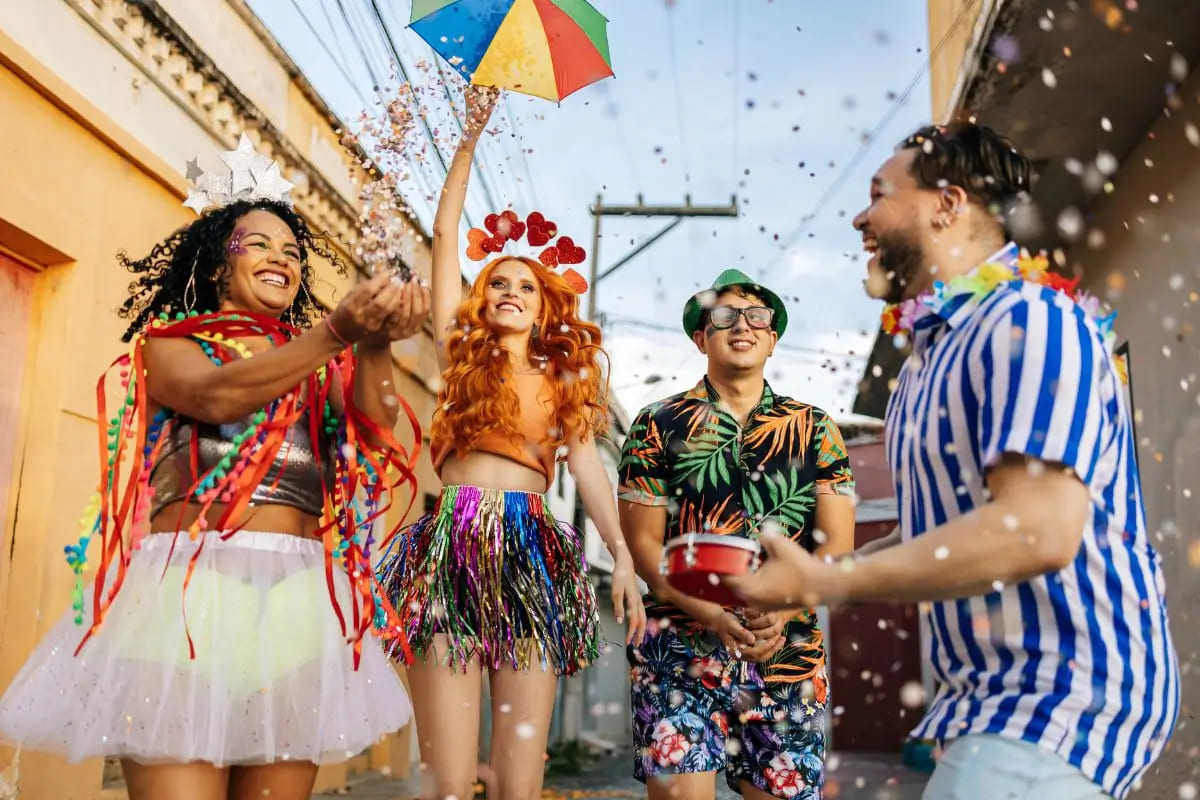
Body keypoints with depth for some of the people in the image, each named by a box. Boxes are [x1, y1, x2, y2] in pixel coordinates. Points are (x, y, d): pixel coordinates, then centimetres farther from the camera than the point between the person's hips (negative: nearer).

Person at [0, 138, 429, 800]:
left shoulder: (322, 364, 18)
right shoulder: (169, 340, 10)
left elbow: (372, 434, -1)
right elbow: (218, 396, -12)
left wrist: (375, 347, -21)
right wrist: (339, 331, -24)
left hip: (300, 599, 3)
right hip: (192, 586, -3)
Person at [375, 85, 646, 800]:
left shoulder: (564, 377, 19)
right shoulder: (461, 352, 16)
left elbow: (586, 464, 9)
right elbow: (445, 236, 14)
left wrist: (623, 559, -2)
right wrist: (469, 140, 13)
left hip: (535, 556, 2)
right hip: (455, 547, -1)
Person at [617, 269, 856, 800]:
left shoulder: (815, 430, 7)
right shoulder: (659, 426, 2)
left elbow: (837, 544, 2)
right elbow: (643, 543, -2)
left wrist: (781, 611, -16)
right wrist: (716, 618, -16)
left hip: (790, 652, 2)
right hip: (680, 649, -2)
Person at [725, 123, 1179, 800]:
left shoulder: (1030, 321, -18)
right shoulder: (930, 349, 11)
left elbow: (1036, 530, -28)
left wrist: (825, 583, -23)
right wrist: (823, 572, 3)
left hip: (1072, 687, -8)